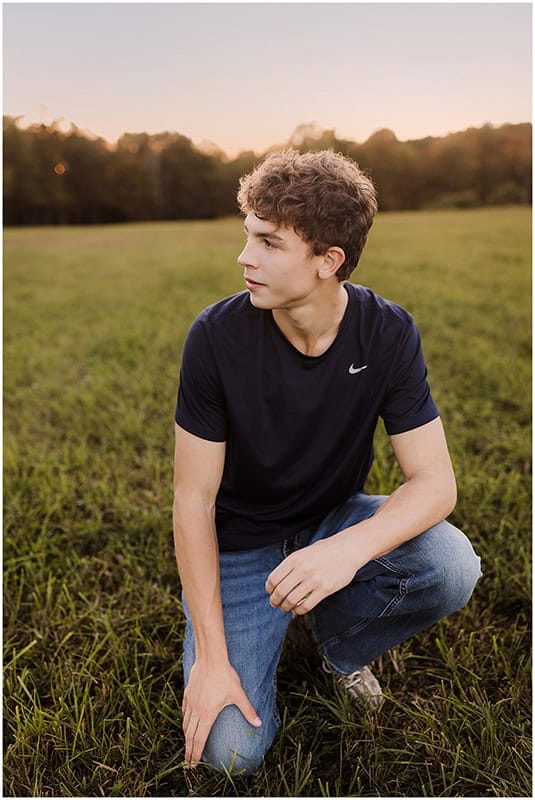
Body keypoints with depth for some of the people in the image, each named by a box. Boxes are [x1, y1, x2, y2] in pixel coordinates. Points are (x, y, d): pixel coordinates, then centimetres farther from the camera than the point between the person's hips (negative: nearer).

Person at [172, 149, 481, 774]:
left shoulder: (388, 333, -16)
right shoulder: (217, 335, -22)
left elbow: (435, 481, -17)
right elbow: (194, 500, -17)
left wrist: (349, 548, -39)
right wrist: (211, 658, -19)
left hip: (335, 521, 2)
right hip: (239, 544, -1)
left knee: (453, 568, -26)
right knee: (230, 750, -13)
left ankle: (337, 638, 6)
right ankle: (246, 644, 21)